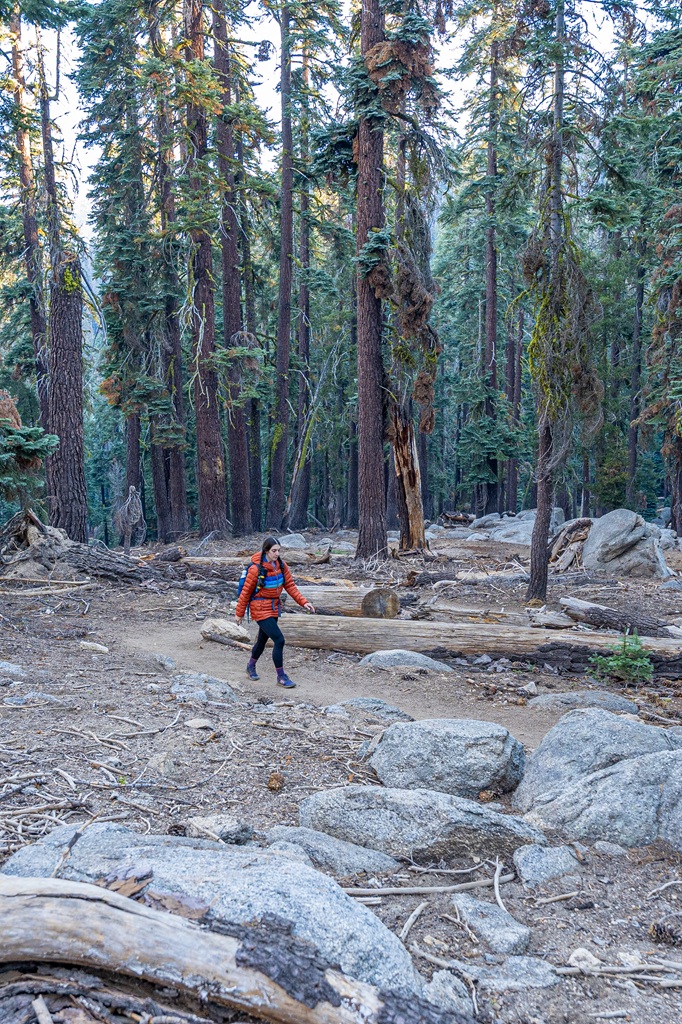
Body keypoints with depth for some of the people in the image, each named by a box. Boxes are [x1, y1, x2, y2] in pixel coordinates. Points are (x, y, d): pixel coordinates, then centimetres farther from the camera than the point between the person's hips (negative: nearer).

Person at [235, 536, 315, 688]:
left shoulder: (281, 565, -3)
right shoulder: (256, 568, -20)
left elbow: (290, 585, 2)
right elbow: (246, 592, -11)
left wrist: (303, 602, -9)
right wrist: (239, 613, -4)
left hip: (274, 608, 7)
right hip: (260, 610, -7)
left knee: (263, 639, 21)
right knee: (279, 640, -13)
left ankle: (251, 667, 45)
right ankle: (281, 677, 0)